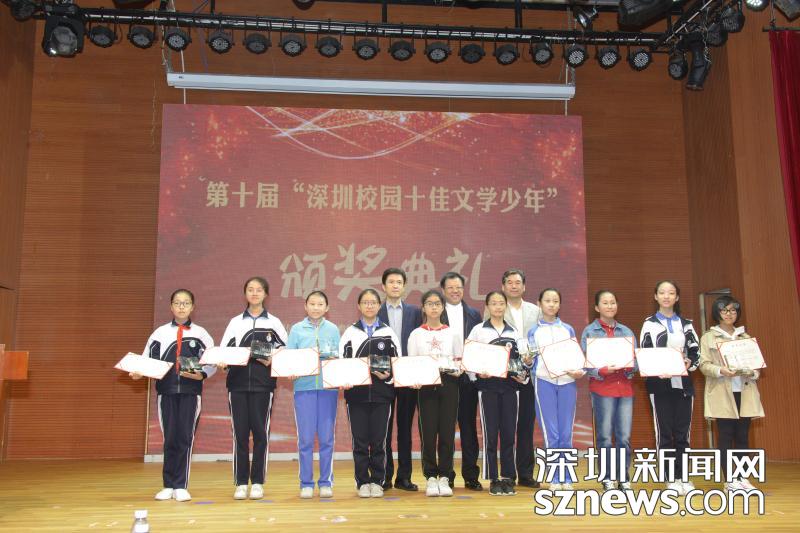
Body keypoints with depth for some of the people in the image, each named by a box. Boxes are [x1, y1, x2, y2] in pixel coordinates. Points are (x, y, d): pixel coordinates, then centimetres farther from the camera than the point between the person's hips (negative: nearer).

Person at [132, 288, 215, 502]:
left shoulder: (201, 334, 7)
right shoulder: (160, 333, 10)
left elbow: (212, 362, 4)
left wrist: (201, 374, -13)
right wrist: (138, 372, -11)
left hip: (191, 392, -1)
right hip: (166, 391, 1)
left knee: (185, 438, -2)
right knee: (169, 438, 4)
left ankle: (181, 486, 5)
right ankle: (169, 485, 13)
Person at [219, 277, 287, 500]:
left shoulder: (274, 322, 9)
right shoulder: (235, 322, 13)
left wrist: (272, 362, -11)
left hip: (263, 384, -1)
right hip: (237, 383, 1)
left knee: (260, 432, 0)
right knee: (240, 433, 1)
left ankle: (257, 482, 8)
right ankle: (241, 483, 8)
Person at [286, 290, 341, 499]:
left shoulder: (333, 329, 9)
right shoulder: (296, 329, 7)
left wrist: (332, 360, -12)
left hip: (328, 387, 1)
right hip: (304, 386, -1)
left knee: (326, 437, 3)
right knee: (305, 438, 1)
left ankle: (326, 482, 14)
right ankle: (306, 483, 12)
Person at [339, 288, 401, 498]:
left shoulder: (389, 333, 8)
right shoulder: (349, 333, 8)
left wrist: (388, 376, -12)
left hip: (381, 394, 0)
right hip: (356, 393, 0)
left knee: (379, 439, 3)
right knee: (360, 439, 3)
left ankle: (377, 481, 14)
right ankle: (362, 482, 13)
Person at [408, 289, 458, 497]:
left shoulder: (452, 333, 11)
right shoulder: (416, 334, 8)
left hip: (448, 384, 1)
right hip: (425, 385, -1)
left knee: (447, 432, 0)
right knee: (428, 432, -2)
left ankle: (444, 477, 10)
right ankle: (431, 478, 9)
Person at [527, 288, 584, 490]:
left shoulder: (568, 329, 14)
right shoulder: (534, 331, 10)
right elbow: (530, 359, 8)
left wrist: (579, 371, -7)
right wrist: (527, 360, -14)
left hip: (567, 381, 1)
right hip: (544, 382, -1)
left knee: (566, 434, 1)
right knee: (551, 434, -3)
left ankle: (566, 478, 10)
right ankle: (554, 478, 6)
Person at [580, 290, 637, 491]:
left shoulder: (626, 331, 15)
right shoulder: (589, 332, 4)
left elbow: (637, 358, 11)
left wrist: (630, 367, -10)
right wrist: (602, 371, -18)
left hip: (625, 387, 3)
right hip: (602, 387, -3)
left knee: (624, 436, 2)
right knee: (604, 435, -1)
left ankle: (623, 477, 14)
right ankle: (607, 478, 11)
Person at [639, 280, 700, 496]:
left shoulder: (686, 324, 14)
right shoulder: (649, 324, 6)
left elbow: (696, 352, 10)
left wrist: (690, 363, -12)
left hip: (683, 383, 3)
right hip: (660, 383, -3)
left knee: (683, 431, 4)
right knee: (664, 431, -1)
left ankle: (682, 476, 11)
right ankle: (671, 478, 6)